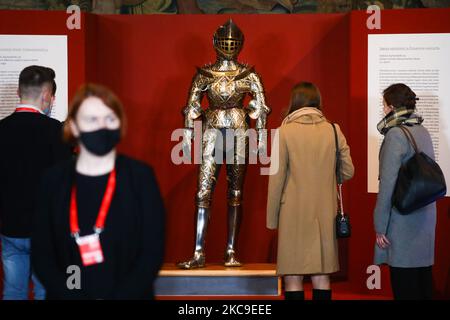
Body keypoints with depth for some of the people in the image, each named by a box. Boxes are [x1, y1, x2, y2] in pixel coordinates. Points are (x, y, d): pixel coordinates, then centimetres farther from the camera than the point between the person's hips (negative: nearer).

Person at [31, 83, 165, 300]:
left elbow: (153, 252, -8)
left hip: (129, 295, -1)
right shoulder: (54, 180, -1)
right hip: (68, 294, 1)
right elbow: (41, 254, -3)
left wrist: (118, 297, -18)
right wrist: (75, 297, -16)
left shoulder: (140, 176, -6)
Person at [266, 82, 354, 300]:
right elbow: (348, 171, 5)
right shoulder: (333, 130, 2)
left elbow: (276, 178, -5)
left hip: (294, 214, -3)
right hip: (325, 213, 3)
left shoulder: (285, 131, -5)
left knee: (293, 277, 1)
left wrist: (271, 218, 3)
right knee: (321, 276, 9)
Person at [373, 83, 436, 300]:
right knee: (423, 279, 13)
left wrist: (380, 226, -11)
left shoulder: (396, 135, -13)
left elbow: (388, 183, -16)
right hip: (425, 217, 8)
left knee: (404, 285, -3)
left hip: (403, 220, -8)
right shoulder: (422, 131, 9)